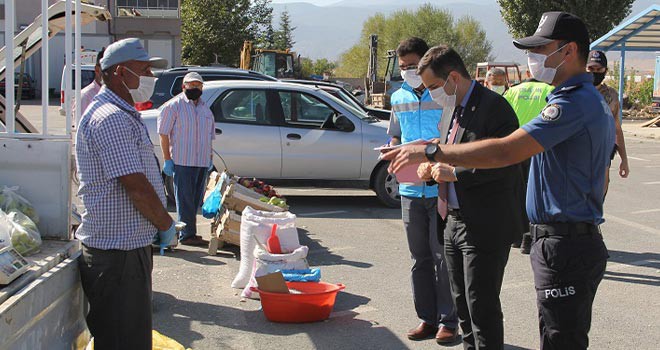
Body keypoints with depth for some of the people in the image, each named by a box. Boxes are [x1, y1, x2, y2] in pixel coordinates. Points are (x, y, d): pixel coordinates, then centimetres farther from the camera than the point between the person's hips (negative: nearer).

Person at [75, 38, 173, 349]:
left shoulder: (123, 114, 17)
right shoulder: (111, 118, -18)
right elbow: (136, 186, -21)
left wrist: (161, 225, 17)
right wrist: (166, 225, -8)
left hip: (128, 244, 11)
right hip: (117, 251, -11)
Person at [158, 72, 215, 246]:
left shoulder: (206, 109, 18)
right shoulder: (174, 106, -2)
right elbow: (163, 134, -5)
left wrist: (210, 159, 16)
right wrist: (167, 159, -11)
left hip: (202, 162, 6)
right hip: (182, 161, -6)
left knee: (196, 199, 9)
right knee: (185, 199, -5)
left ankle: (189, 232, 16)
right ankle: (187, 235, -1)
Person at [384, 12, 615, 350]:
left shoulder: (573, 103, -20)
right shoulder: (595, 101, 16)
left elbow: (506, 151, -28)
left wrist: (431, 151, -23)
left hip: (563, 245, -11)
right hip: (586, 239, 11)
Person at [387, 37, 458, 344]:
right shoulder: (398, 97, 13)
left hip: (442, 188, -5)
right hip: (411, 189, 5)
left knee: (443, 256, -1)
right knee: (420, 258, 10)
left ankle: (447, 321, 8)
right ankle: (427, 318, 19)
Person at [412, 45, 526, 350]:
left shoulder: (493, 107, -14)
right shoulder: (453, 110, 14)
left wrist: (454, 173, -20)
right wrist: (433, 167, 4)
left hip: (486, 227, -9)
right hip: (454, 222, 9)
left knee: (482, 308, -5)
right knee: (462, 304, 16)